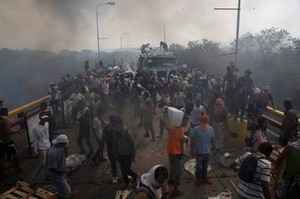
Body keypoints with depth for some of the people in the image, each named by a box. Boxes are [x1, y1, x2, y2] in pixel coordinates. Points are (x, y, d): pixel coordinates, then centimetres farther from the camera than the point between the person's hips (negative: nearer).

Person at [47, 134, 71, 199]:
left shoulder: (60, 147, -7)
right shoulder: (53, 153, -34)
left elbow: (63, 156, 10)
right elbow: (51, 169, -29)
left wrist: (65, 150, -11)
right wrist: (64, 171, -23)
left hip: (61, 173, 9)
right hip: (56, 175, -9)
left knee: (62, 189, 26)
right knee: (67, 192, 1)